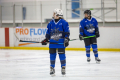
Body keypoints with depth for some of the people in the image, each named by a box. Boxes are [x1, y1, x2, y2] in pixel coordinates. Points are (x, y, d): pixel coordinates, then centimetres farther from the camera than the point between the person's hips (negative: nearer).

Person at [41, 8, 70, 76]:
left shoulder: (63, 22, -5)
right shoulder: (51, 23, 9)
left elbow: (67, 32, -5)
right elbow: (48, 32, 16)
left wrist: (66, 39, -12)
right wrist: (46, 40, 11)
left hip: (61, 43, -4)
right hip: (52, 42, 4)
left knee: (62, 55, 0)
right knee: (52, 55, 6)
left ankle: (63, 68, 10)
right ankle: (52, 68, 15)